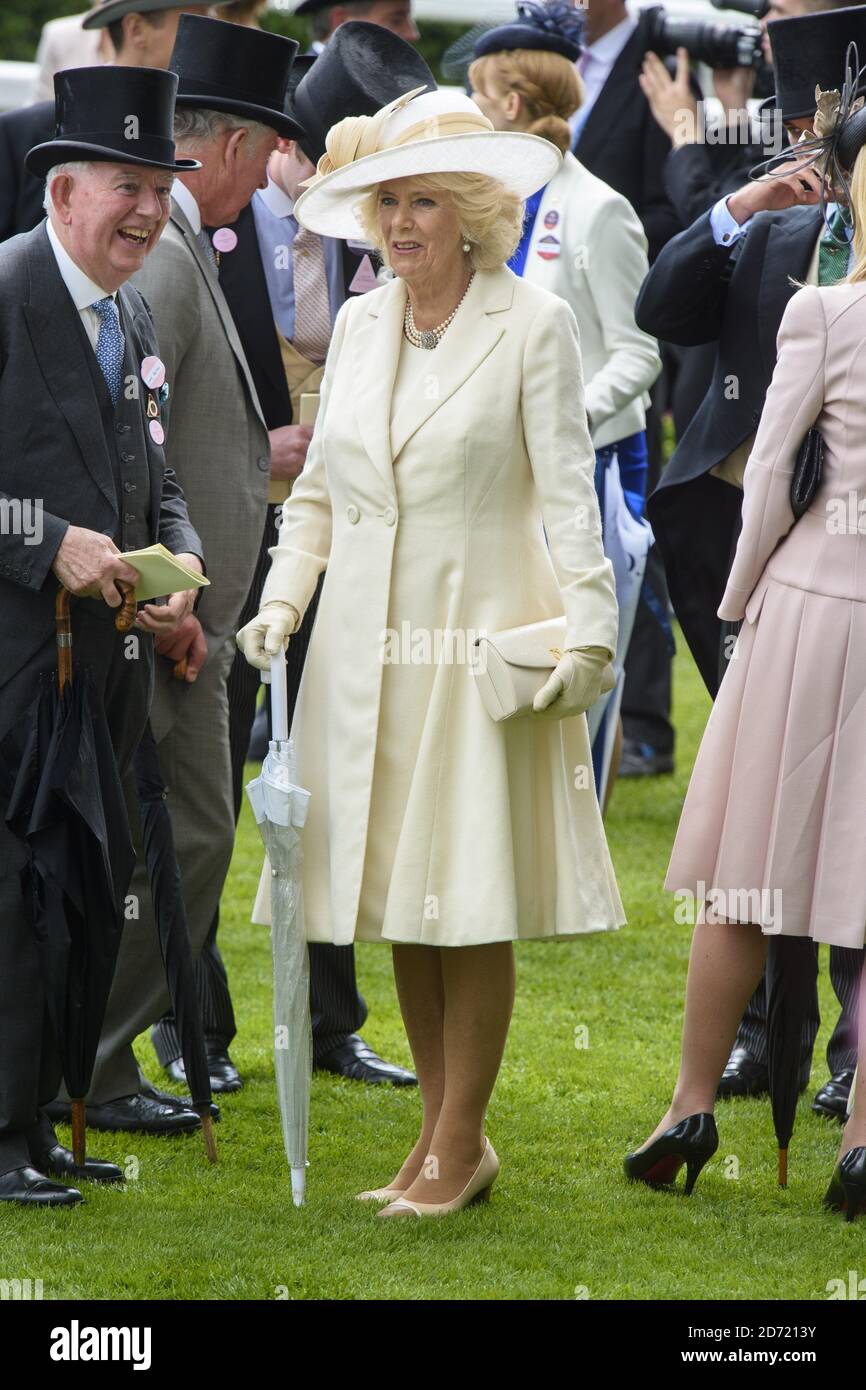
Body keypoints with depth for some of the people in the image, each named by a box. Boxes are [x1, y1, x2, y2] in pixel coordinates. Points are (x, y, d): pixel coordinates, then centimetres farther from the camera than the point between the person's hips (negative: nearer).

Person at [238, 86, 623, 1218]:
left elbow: (568, 490, -7)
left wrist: (588, 625, -16)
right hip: (367, 647, 5)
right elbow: (320, 487, 16)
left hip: (481, 639, -5)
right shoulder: (360, 325, 11)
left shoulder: (533, 324, -4)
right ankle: (449, 1136, 17)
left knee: (471, 907, -4)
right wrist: (281, 600, 4)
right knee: (399, 903, 7)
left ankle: (456, 1146, 4)